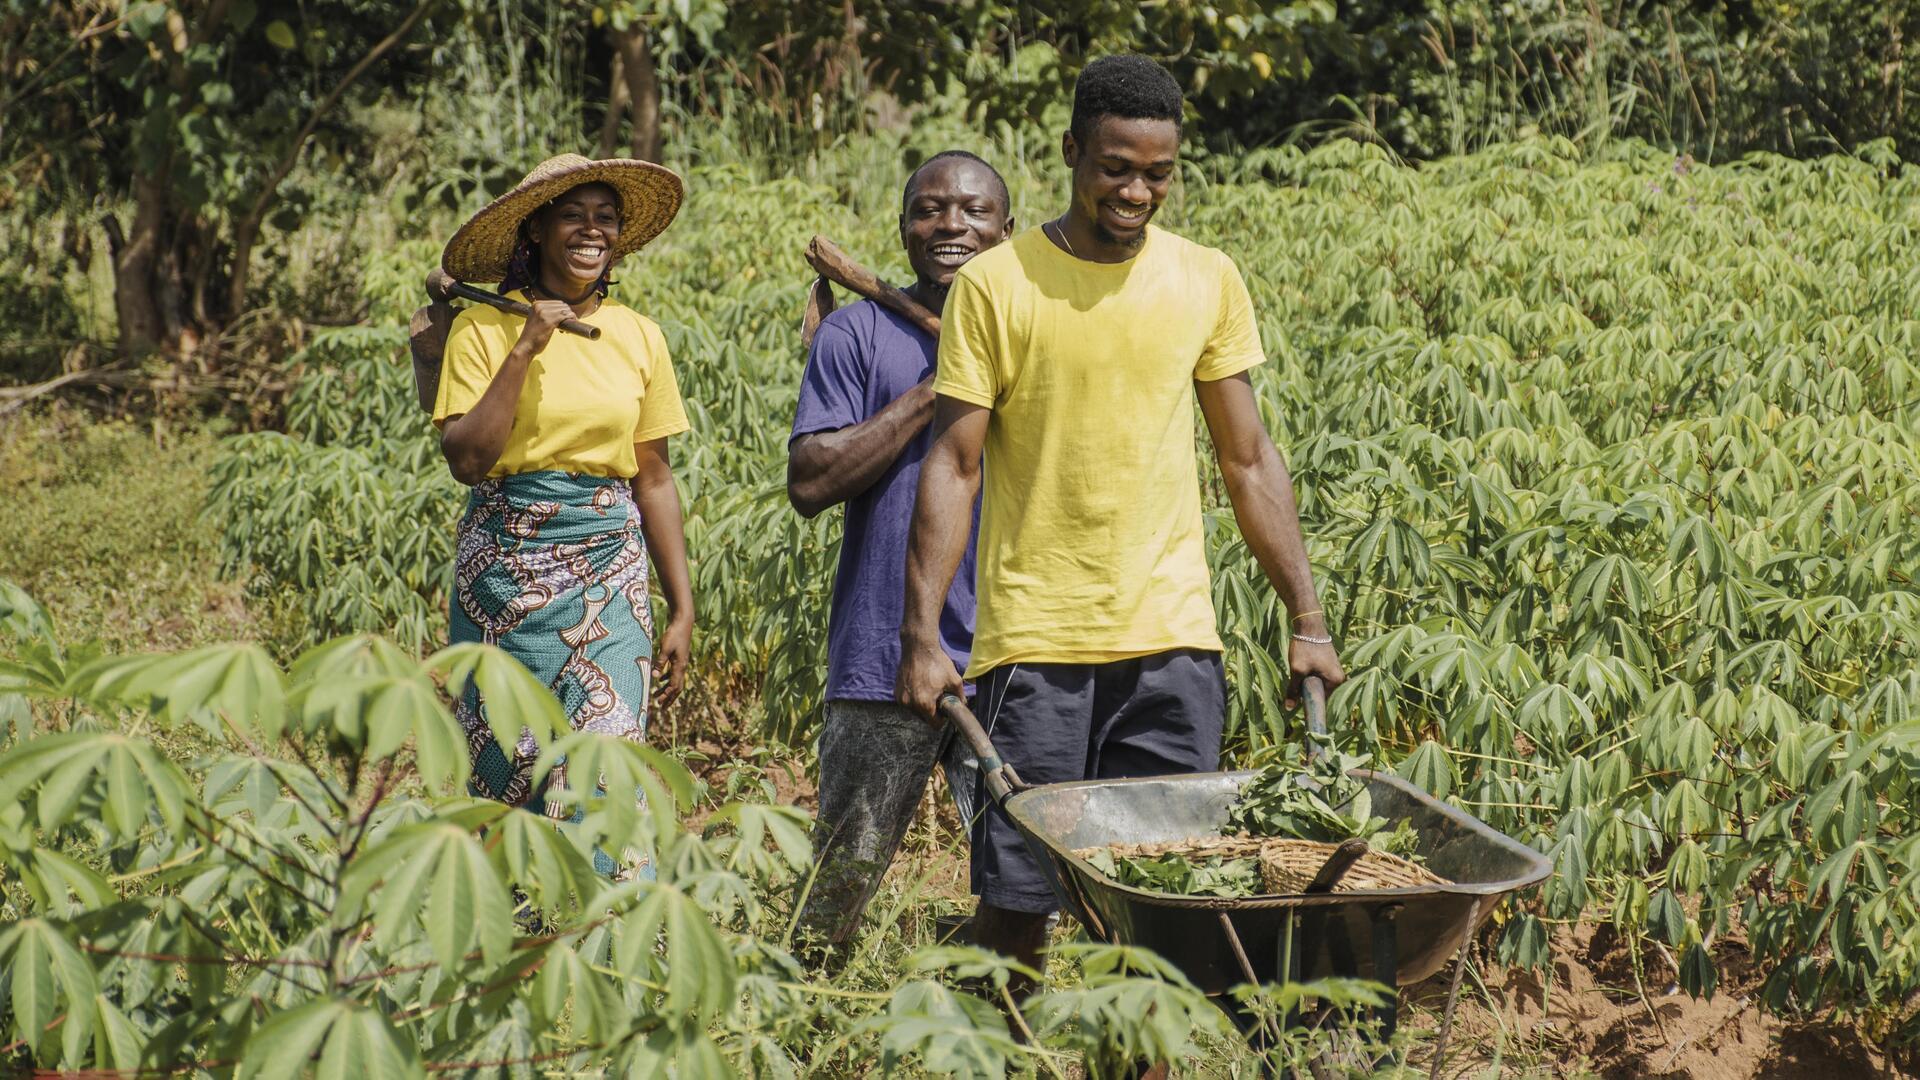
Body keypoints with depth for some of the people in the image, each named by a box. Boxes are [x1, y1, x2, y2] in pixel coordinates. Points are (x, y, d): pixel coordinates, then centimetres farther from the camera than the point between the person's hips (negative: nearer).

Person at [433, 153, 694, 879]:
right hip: (507, 567, -2)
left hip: (611, 573, 2)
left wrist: (683, 608, 7)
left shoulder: (638, 337, 7)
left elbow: (654, 479, 10)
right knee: (506, 770, 1)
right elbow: (467, 460, -12)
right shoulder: (484, 329, -2)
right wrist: (526, 349, -14)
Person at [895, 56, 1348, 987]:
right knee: (1014, 903, -1)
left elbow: (1249, 461, 12)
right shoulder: (995, 286, -3)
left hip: (1173, 640, 3)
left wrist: (1307, 620, 8)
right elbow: (952, 467, -4)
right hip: (1034, 641, -3)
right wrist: (921, 638, -12)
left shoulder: (1208, 282, 6)